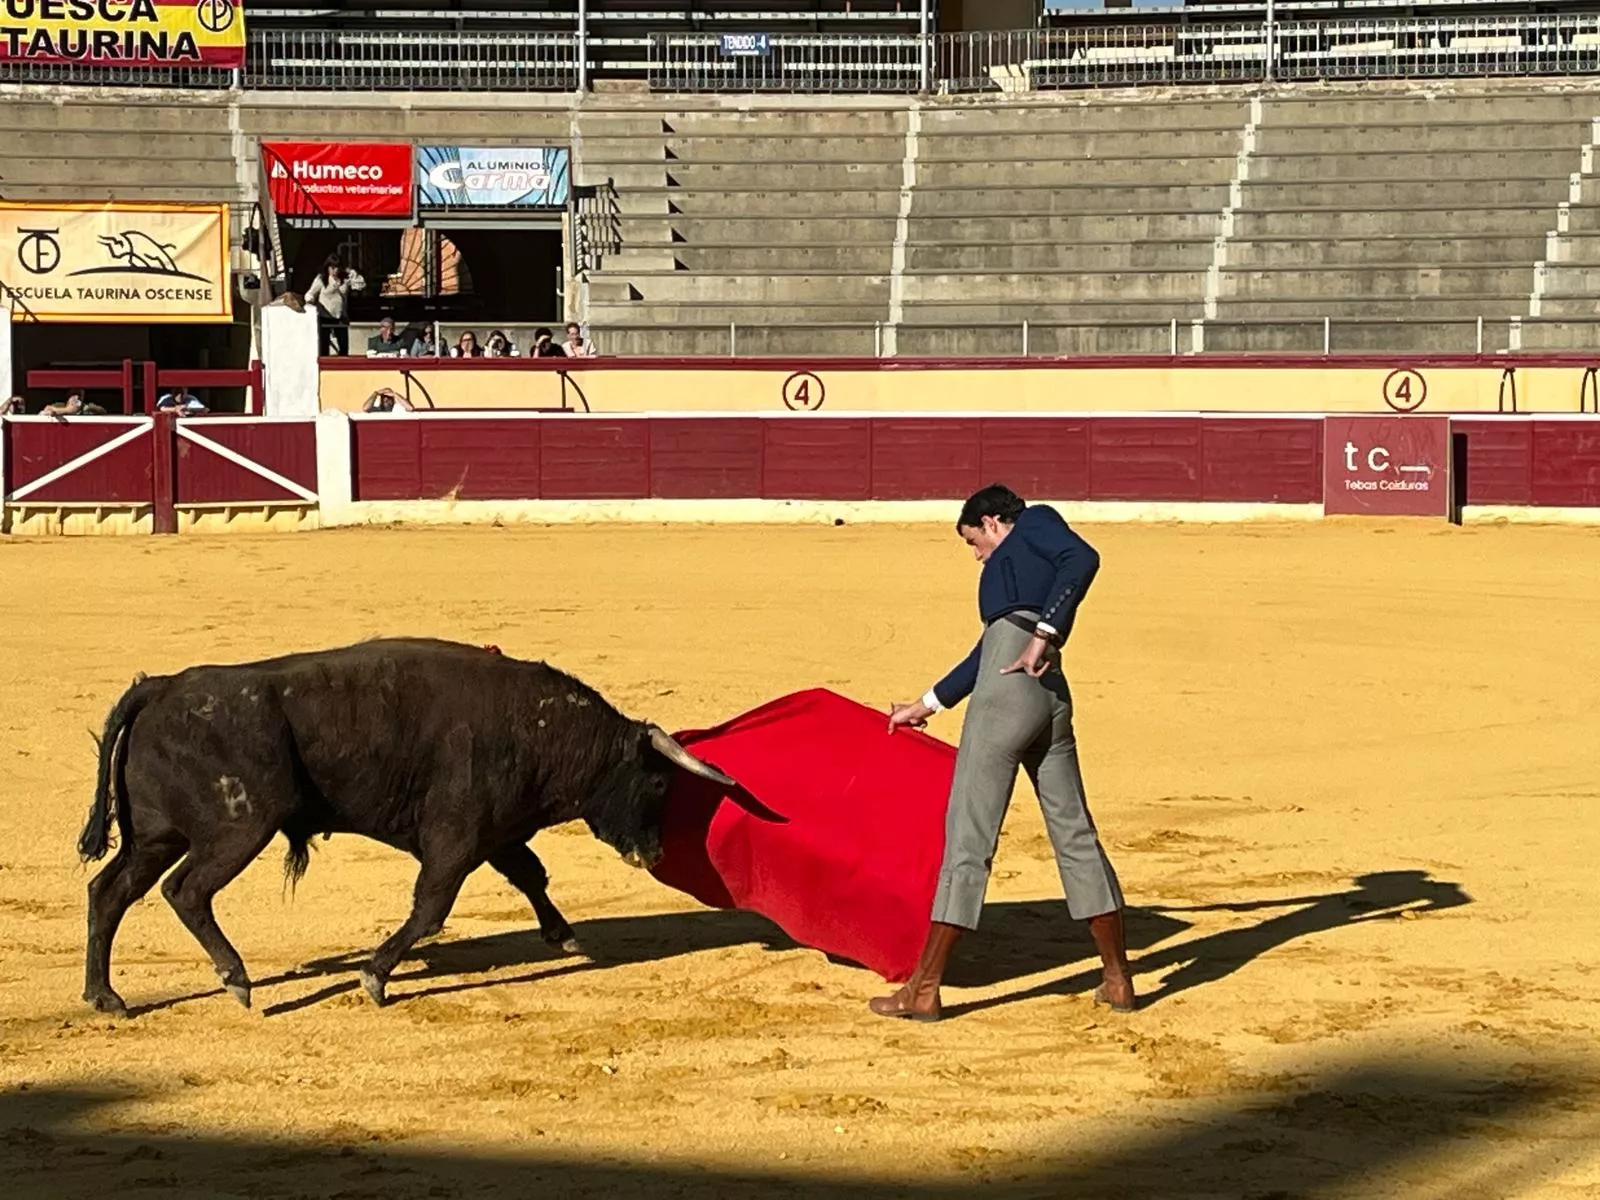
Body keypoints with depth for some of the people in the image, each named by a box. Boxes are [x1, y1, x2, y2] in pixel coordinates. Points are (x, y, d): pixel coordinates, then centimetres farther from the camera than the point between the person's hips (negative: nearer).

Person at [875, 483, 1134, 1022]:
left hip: (1007, 696, -9)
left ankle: (924, 989, -5)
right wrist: (928, 704, 46)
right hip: (1053, 699, 9)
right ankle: (1118, 980, 14)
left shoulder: (1036, 522, 11)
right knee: (1075, 836, 11)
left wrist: (1045, 631, -18)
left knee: (968, 839, -7)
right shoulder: (1029, 569, 32)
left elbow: (1082, 558, -11)